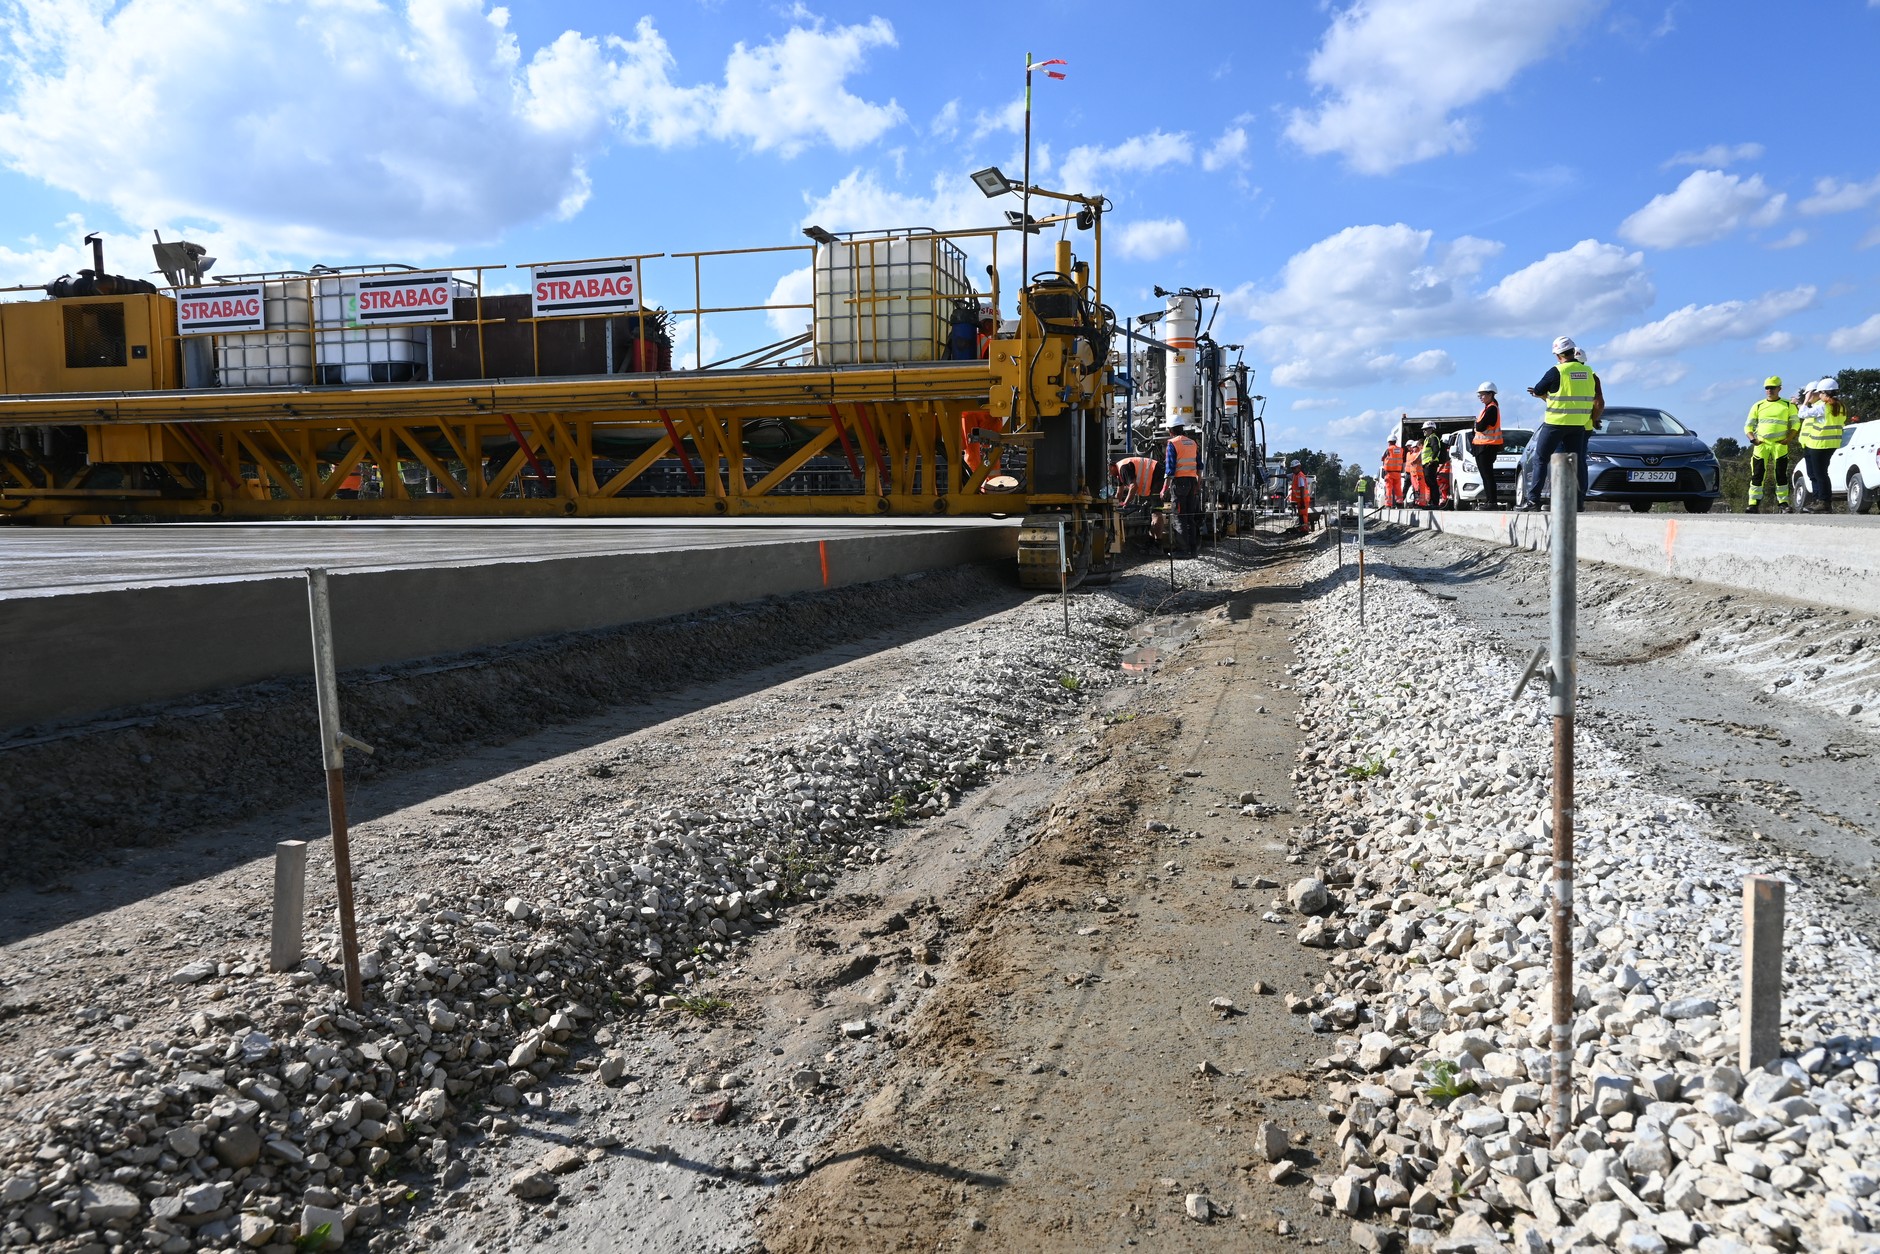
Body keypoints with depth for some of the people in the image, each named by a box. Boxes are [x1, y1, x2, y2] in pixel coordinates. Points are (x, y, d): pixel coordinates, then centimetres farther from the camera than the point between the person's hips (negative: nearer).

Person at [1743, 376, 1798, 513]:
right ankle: (1754, 504, -5)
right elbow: (1748, 426, 11)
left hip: (1780, 445, -1)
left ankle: (1782, 502, 8)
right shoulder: (1758, 406, 12)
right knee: (1757, 475, -5)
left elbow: (1795, 424, 9)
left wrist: (1789, 439, -7)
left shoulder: (1788, 405, 9)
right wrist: (1752, 438, -7)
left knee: (1781, 474, 2)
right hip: (1761, 445, 1)